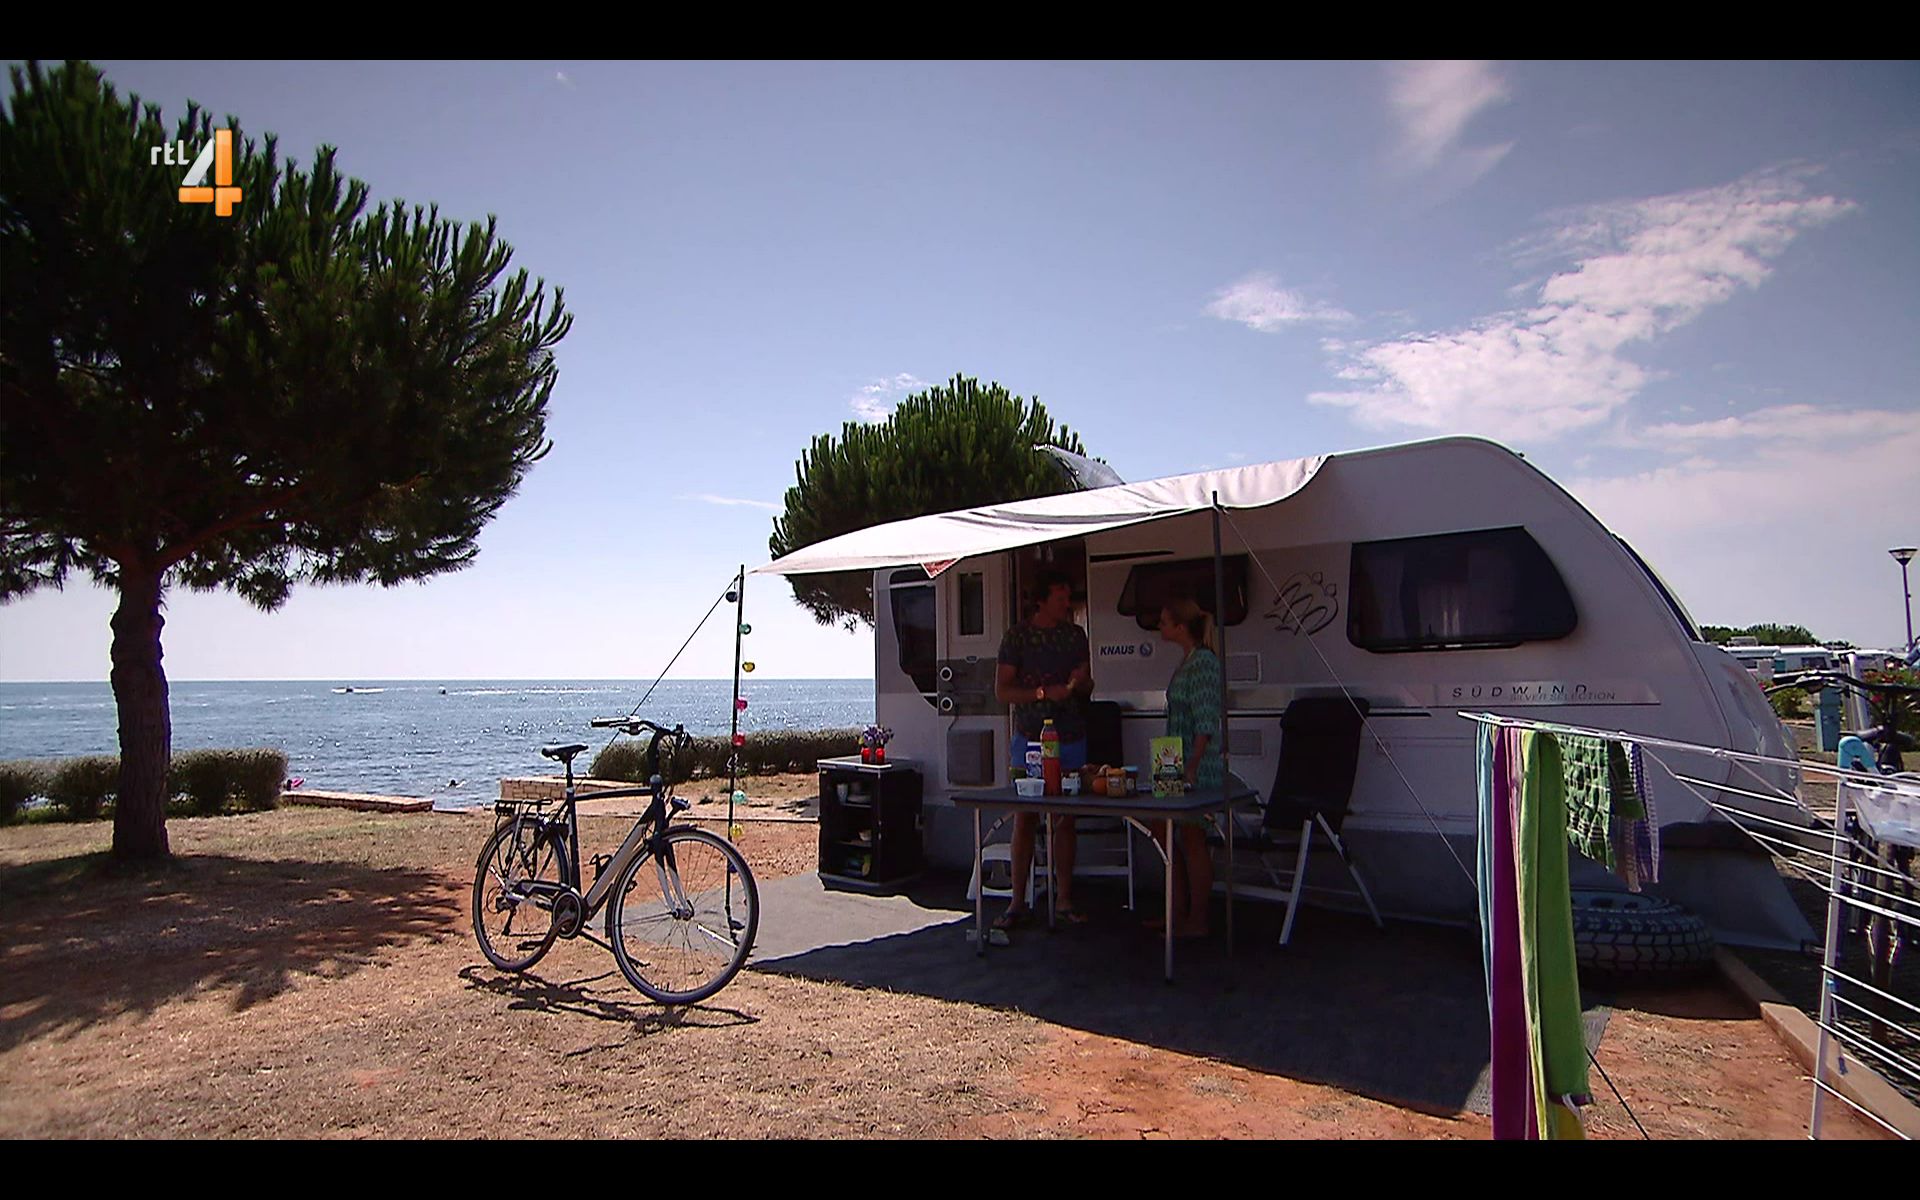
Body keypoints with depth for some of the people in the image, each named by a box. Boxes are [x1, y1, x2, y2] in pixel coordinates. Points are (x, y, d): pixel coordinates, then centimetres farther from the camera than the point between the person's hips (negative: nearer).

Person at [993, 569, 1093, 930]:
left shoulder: (1075, 635, 10)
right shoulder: (1017, 636, -3)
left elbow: (1087, 687, 16)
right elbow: (1002, 691, -6)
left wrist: (1080, 681, -8)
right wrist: (1043, 693, -19)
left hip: (1070, 738, 3)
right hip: (1030, 739, -3)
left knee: (1065, 821, 6)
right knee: (1024, 821, 0)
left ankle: (1064, 900, 15)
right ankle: (1017, 902, 8)